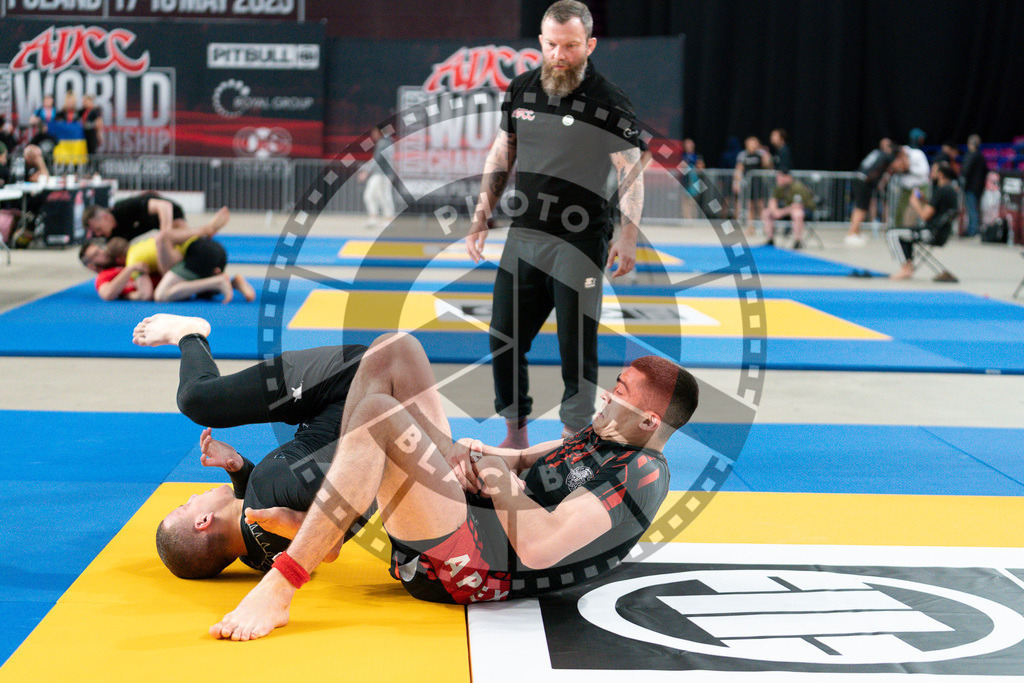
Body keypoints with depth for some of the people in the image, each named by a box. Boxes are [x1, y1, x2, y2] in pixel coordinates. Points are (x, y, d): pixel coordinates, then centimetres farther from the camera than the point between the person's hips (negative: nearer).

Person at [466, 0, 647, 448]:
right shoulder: (521, 90, 7)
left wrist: (628, 236, -18)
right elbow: (501, 156, 17)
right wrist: (482, 216, 13)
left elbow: (631, 172, -9)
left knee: (577, 345, -1)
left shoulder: (609, 103, -8)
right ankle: (516, 436, 22)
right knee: (504, 338, 7)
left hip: (580, 245, -5)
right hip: (523, 238, 5)